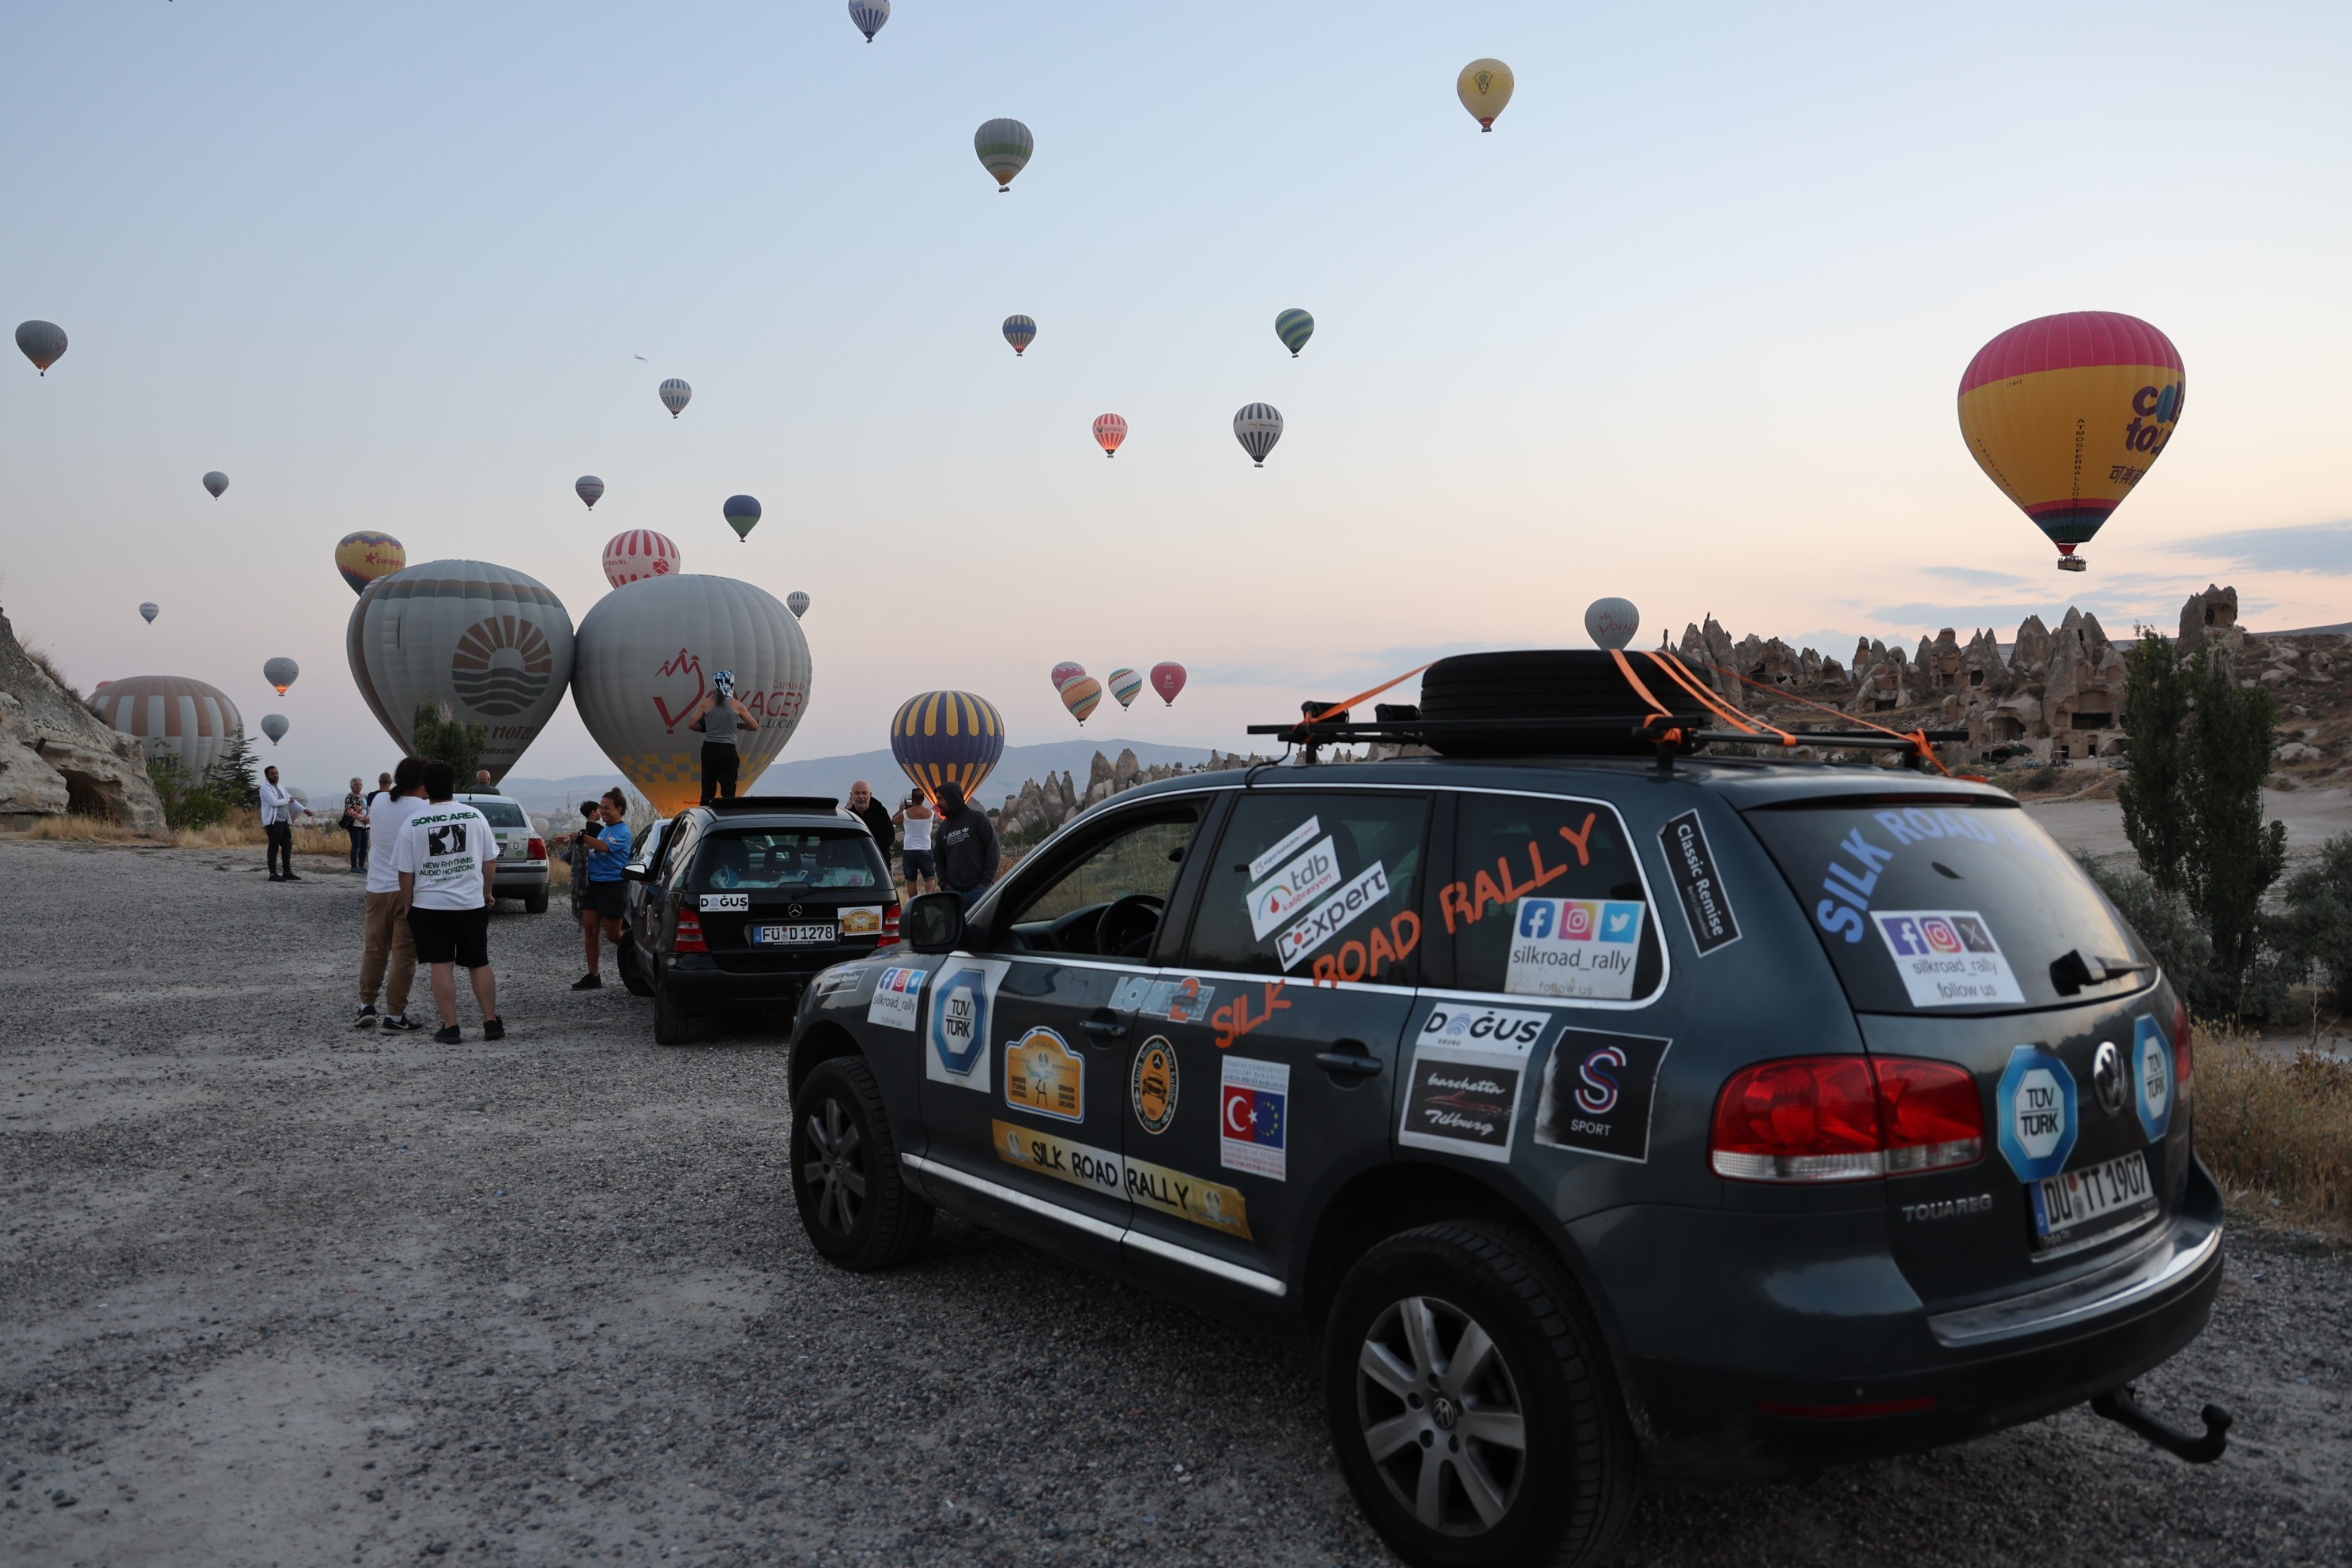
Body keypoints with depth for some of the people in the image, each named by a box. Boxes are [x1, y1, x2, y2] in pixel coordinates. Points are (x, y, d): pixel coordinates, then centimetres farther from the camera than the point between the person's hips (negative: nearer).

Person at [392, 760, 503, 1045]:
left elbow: (406, 872, -2)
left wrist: (407, 905, 10)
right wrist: (486, 893, 19)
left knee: (442, 965, 3)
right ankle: (492, 1022, 11)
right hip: (472, 903, 1)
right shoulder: (475, 816, -1)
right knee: (480, 964, 10)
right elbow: (490, 862, 5)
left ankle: (450, 1027, 1)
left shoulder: (412, 824, -5)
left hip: (429, 905, -1)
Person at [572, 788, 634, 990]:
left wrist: (582, 836, -25)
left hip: (613, 887, -8)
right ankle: (593, 976, 8)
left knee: (613, 934, 0)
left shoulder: (622, 831, -12)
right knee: (589, 930, 3)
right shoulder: (602, 828, 15)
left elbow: (604, 847, -29)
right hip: (594, 884, 8)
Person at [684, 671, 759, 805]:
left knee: (707, 792, 9)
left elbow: (691, 724, 1)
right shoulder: (736, 704, -1)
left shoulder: (707, 702, 1)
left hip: (709, 750, 2)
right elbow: (754, 725, 4)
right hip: (728, 751, -2)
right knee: (728, 794, -1)